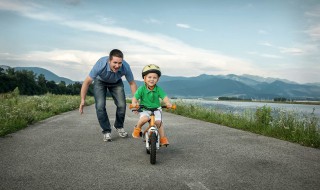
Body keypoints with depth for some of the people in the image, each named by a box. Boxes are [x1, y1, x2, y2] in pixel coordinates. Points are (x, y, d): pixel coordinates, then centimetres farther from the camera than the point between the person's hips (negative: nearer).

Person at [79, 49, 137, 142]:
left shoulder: (125, 67, -34)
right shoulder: (100, 65, -40)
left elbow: (132, 83, -16)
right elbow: (87, 82, -28)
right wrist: (83, 101, -26)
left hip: (116, 83, 2)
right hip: (100, 82, -1)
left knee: (122, 105, -12)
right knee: (100, 106, -17)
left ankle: (119, 126, 16)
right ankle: (106, 131, 2)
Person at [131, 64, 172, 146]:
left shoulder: (158, 89, -8)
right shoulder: (141, 89, -10)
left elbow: (164, 97, -17)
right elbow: (135, 97, -11)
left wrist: (168, 103, -38)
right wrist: (134, 103, -34)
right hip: (144, 109, -1)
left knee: (159, 121, -17)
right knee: (144, 118, -30)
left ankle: (163, 138, 1)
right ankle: (137, 128, 1)